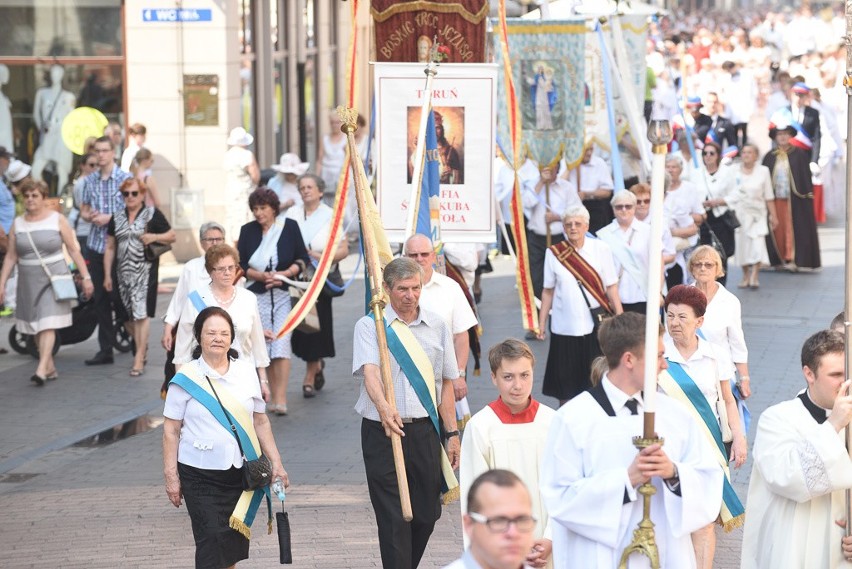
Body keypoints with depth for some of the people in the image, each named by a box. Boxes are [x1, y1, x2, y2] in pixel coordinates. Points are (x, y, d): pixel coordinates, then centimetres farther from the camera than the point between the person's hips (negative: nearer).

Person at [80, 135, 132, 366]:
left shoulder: (126, 178, -3)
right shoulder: (90, 180, 11)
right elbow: (83, 209, 18)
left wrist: (110, 218, -15)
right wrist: (90, 216, -5)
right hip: (96, 245, 5)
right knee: (100, 299, 6)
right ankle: (105, 349, 11)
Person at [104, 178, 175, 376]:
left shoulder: (152, 214, 1)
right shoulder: (117, 218, 13)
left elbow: (172, 236, 5)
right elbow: (110, 248, 15)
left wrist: (154, 237, -14)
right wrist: (107, 275, 11)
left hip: (144, 271, -5)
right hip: (123, 271, 5)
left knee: (140, 314, -11)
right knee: (127, 316, 6)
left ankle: (139, 358, -9)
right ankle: (142, 348, 27)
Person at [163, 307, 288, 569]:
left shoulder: (246, 372, 7)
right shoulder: (186, 379, -5)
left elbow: (260, 421, 13)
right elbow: (171, 431, -3)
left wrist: (276, 463, 9)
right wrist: (171, 477, -6)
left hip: (242, 473, 4)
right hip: (200, 476, -4)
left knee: (233, 547, 10)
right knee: (212, 542, -13)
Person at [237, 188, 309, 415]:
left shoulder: (290, 227, 1)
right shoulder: (248, 231, 5)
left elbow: (302, 260, 4)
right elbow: (240, 265, 4)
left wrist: (285, 273, -12)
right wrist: (262, 276, -11)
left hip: (283, 294, -2)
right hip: (257, 295, 2)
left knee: (281, 343, -14)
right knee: (264, 346, 1)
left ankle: (281, 399, -17)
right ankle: (272, 396, 12)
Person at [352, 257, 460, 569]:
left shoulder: (436, 326, 10)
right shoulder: (369, 326, -2)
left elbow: (446, 383, 14)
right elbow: (369, 370, -19)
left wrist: (452, 433, 9)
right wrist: (383, 406, -38)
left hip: (425, 429, 4)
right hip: (382, 430, -3)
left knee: (427, 513, 8)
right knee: (393, 518, -4)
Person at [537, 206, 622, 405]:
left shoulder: (601, 249, 0)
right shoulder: (554, 253, 2)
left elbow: (611, 287, 0)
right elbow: (548, 291, 8)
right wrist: (541, 324, 5)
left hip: (595, 326, -1)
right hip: (565, 327, 1)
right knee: (565, 383, 6)